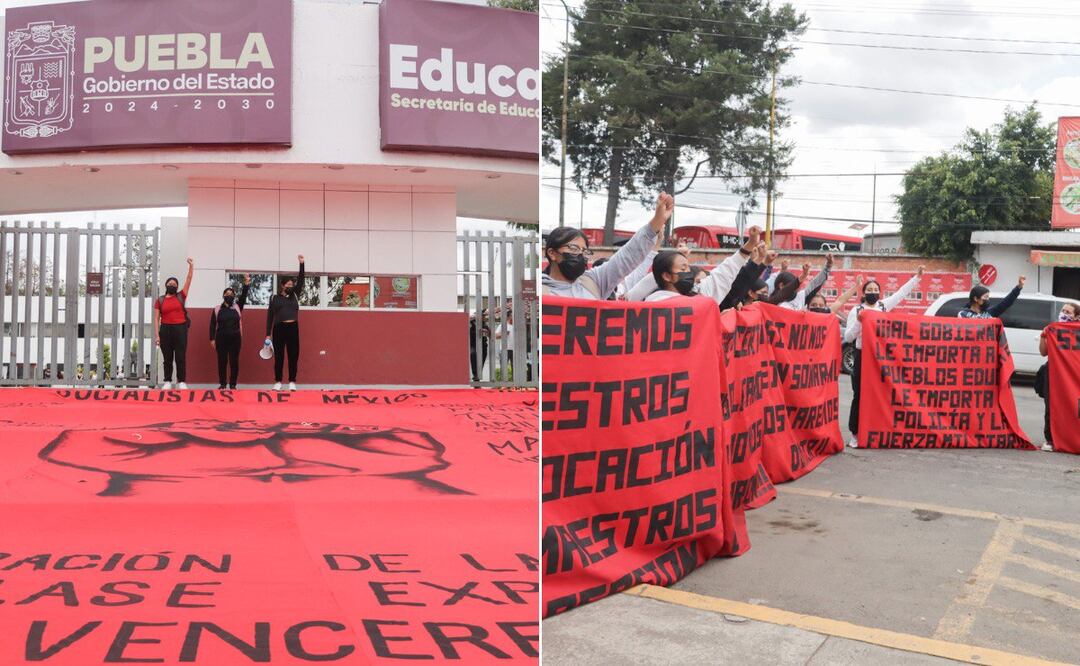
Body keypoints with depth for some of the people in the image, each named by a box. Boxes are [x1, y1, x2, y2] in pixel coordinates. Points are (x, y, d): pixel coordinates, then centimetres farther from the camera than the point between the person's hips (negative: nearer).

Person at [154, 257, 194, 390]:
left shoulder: (181, 296, 7)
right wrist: (157, 335, -4)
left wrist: (191, 265, -7)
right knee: (167, 358, 5)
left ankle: (181, 382, -1)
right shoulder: (160, 301, 6)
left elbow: (189, 279, 2)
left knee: (181, 357, -2)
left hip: (180, 329, 0)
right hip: (166, 329, 0)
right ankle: (167, 382, 10)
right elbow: (156, 318, 4)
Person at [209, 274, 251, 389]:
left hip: (235, 338, 1)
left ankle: (233, 384, 8)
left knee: (234, 362, 1)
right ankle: (222, 384, 12)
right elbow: (212, 325, 4)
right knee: (222, 362, 3)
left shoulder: (237, 307, 8)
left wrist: (246, 285, -20)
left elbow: (243, 297, -6)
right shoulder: (217, 309, 4)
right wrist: (212, 339, -2)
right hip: (221, 339, -1)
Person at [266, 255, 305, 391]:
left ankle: (292, 382, 7)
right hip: (279, 328, -2)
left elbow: (301, 280, 4)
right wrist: (268, 334, -1)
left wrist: (302, 263, -5)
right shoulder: (274, 298, 7)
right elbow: (270, 317, 5)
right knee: (279, 356, 2)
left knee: (293, 356, 2)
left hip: (293, 328, 2)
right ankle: (278, 382, 8)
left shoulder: (295, 296, 13)